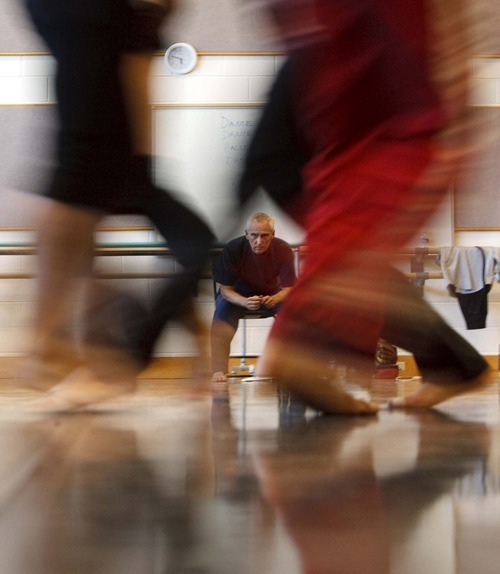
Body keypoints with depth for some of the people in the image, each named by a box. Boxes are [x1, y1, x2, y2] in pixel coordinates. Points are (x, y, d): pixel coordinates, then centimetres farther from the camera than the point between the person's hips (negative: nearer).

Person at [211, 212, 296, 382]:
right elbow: (225, 289, -22)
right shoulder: (233, 249, -26)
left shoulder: (283, 250, -21)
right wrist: (245, 302, -44)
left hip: (272, 296, 2)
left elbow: (287, 288, -18)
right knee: (222, 312, -34)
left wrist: (274, 299, -42)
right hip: (237, 296, -1)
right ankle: (219, 371, -32)